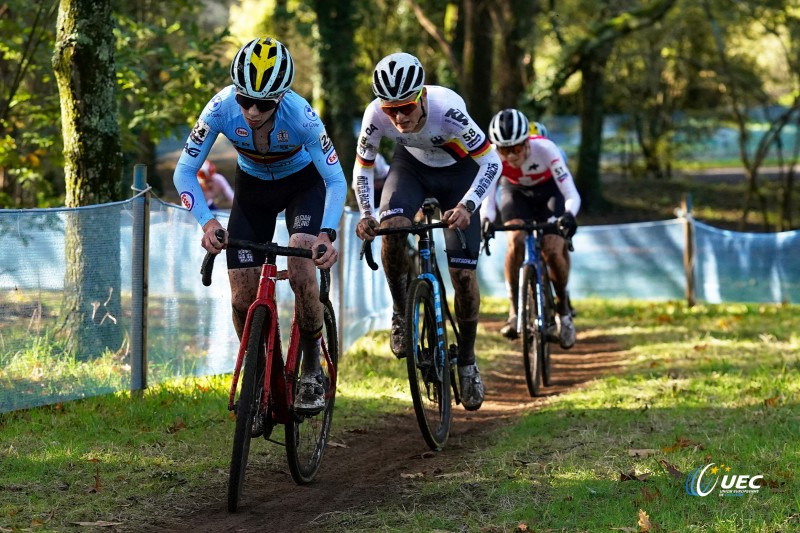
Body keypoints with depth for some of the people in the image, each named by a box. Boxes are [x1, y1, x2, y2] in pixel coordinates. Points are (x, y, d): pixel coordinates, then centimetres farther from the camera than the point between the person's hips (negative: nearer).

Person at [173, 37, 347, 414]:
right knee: (243, 299, -7)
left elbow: (336, 180, -29)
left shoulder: (299, 114, -35)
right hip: (253, 187, 3)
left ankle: (311, 371, -6)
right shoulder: (221, 108, -31)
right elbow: (184, 172, -25)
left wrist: (327, 234, -46)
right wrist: (207, 222, -41)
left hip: (303, 183, -2)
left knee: (301, 273, -26)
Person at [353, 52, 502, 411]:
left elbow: (491, 162, -31)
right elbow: (362, 168, -13)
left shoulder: (447, 108, -39)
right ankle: (402, 315, -7)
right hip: (411, 166, 2)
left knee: (463, 272, -8)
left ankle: (467, 360, 13)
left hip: (458, 170, -2)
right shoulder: (376, 115, -30)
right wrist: (365, 214, -28)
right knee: (391, 227, -30)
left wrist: (465, 206, -43)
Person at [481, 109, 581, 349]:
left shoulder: (544, 149, -38)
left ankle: (563, 305, 8)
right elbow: (486, 197, -33)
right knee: (516, 242, -26)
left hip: (548, 189, -1)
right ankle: (514, 310, -15)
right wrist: (485, 220, -54)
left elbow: (571, 194, -39)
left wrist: (569, 215, -59)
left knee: (553, 252, -19)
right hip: (516, 192, 1)